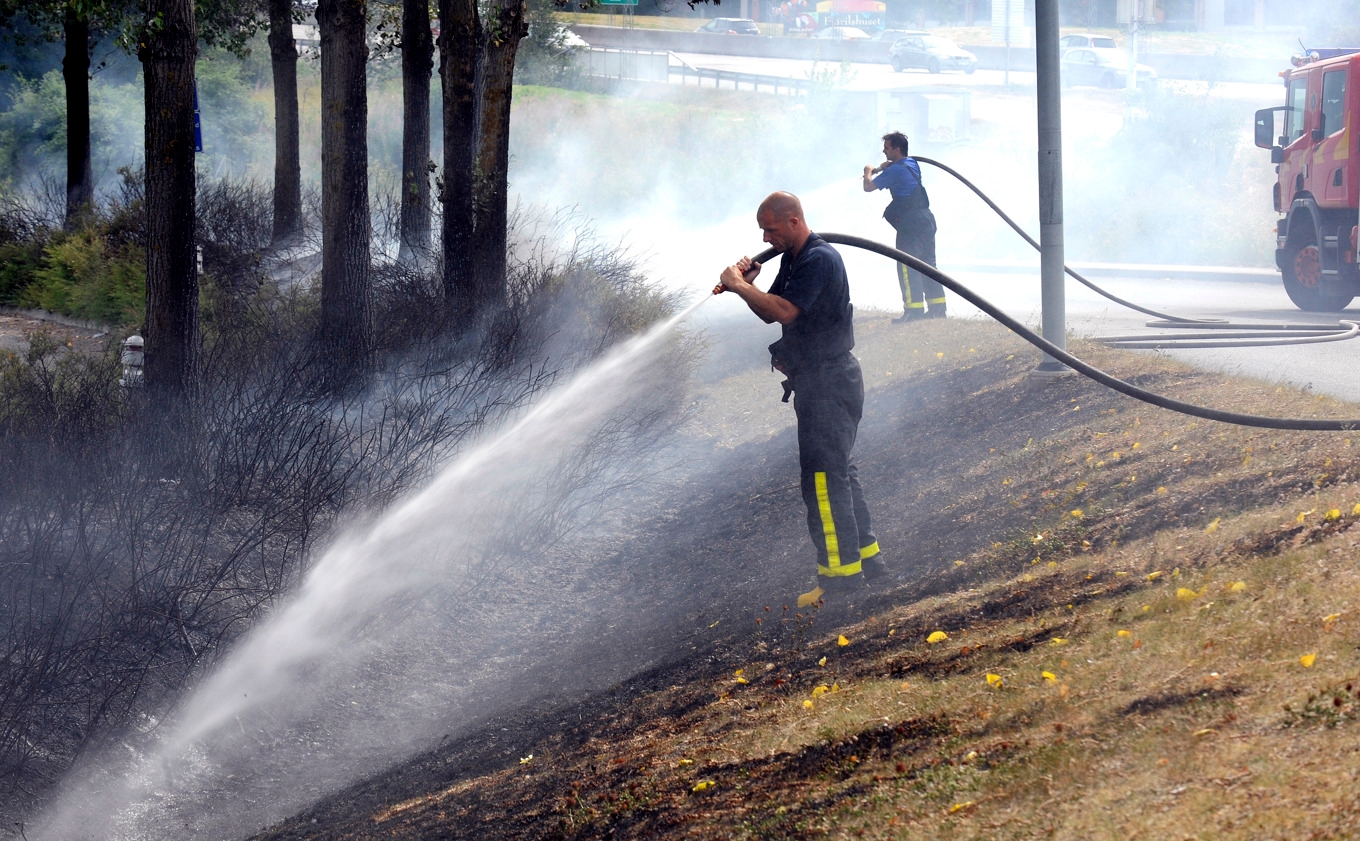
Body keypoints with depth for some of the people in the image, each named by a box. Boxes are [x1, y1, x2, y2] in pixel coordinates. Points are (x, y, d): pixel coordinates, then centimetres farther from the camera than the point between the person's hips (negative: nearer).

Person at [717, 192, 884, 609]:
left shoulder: (819, 260, -18)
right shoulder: (793, 261, 15)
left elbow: (784, 311, -29)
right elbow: (770, 313, 16)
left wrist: (740, 286, -19)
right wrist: (748, 284, -2)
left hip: (829, 382, -11)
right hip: (816, 381, 11)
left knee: (823, 477, -9)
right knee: (837, 472, 17)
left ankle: (839, 582, -7)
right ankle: (866, 556, 26)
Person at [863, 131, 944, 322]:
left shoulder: (895, 170, -14)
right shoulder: (913, 164, 14)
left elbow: (868, 187, -14)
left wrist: (869, 172, 7)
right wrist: (880, 169, 18)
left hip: (910, 222, -9)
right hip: (926, 218, 9)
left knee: (907, 267, -7)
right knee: (928, 264, 14)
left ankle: (914, 309, -11)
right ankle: (937, 306, 15)